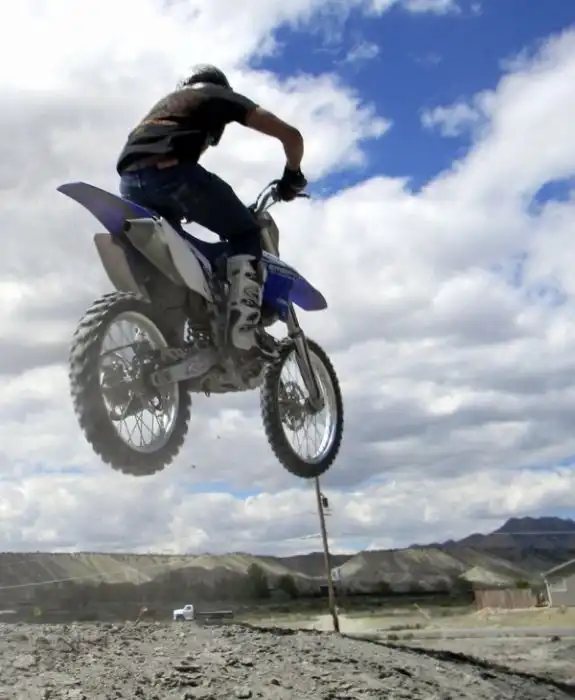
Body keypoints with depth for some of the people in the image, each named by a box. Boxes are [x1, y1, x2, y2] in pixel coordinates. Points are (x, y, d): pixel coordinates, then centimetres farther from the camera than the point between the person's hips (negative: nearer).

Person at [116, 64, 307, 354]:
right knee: (245, 234, 9)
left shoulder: (167, 101, 42)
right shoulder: (221, 96, 25)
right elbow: (291, 135, 16)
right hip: (169, 168, -6)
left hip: (129, 179, 6)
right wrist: (292, 175, 33)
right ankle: (242, 333, -8)